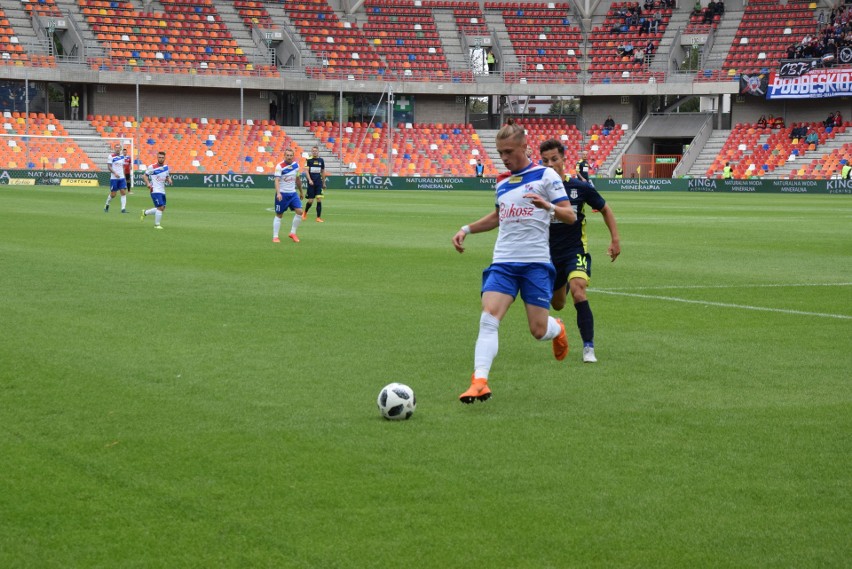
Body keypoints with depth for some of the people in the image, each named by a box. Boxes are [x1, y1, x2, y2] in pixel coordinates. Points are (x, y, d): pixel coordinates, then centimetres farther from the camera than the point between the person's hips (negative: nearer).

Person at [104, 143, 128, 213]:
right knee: (113, 194, 0)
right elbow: (109, 167, -11)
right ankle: (107, 205, 26)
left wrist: (123, 174, 13)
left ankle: (123, 208, -8)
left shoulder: (122, 157, 11)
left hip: (122, 178, 5)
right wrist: (114, 173, -23)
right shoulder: (111, 156, -6)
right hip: (114, 178, -5)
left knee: (124, 192, -8)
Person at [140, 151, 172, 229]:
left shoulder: (166, 167, 9)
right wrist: (148, 183, -19)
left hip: (162, 191, 7)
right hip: (155, 190, -7)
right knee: (160, 207, -14)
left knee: (162, 208, 10)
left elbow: (167, 176, 22)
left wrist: (169, 180, -1)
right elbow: (144, 176, -3)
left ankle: (145, 212, 30)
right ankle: (157, 225, -1)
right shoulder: (152, 167, -9)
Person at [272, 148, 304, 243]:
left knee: (299, 211, -8)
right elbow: (277, 180, -23)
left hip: (293, 193, 5)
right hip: (282, 193, -5)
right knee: (279, 215, 2)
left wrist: (301, 192, 22)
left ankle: (292, 233, 6)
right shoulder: (280, 166, -14)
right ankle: (275, 237, 9)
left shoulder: (296, 165, 4)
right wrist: (278, 193, -36)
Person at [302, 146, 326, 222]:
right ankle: (305, 213, 28)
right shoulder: (308, 160, -3)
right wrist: (310, 180, -22)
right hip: (311, 183, -2)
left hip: (319, 183, 2)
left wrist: (324, 183, 18)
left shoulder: (321, 160, 8)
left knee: (319, 200, -8)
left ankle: (319, 217, -4)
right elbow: (306, 171, -8)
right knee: (310, 201, -1)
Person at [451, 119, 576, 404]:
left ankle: (558, 329, 35)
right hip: (503, 262, 4)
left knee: (539, 331, -2)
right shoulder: (502, 181, 15)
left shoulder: (545, 175, -1)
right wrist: (466, 229, 22)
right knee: (488, 319, -16)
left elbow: (570, 216, -5)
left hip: (536, 262, -4)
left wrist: (548, 206, -24)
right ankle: (479, 382, -23)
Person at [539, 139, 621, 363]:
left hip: (576, 250, -3)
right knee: (557, 305, 18)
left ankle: (588, 348, -22)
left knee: (578, 293, -28)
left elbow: (605, 209, 7)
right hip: (550, 254, 3)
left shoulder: (580, 188, -8)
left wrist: (615, 239, 1)